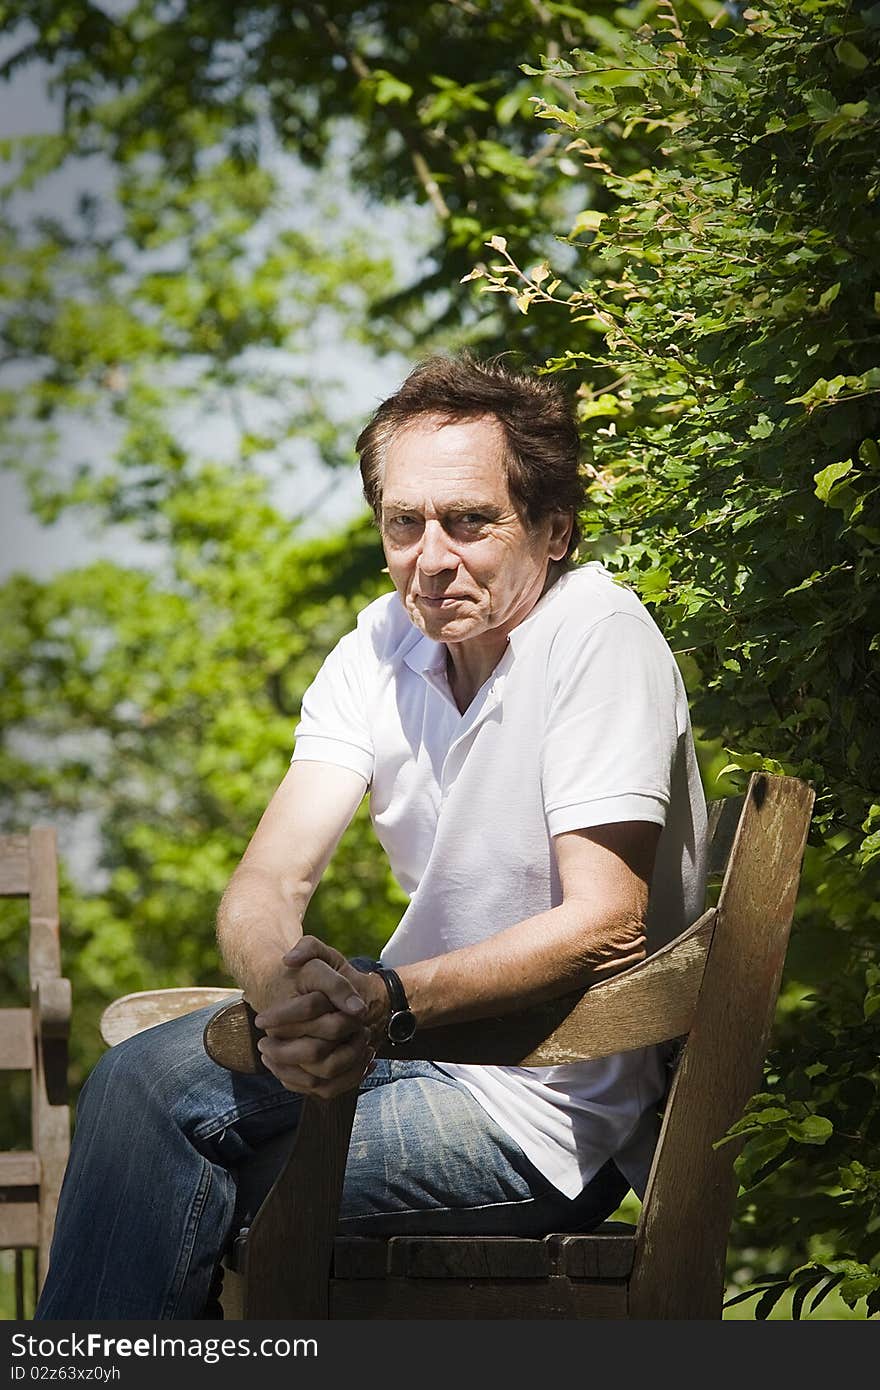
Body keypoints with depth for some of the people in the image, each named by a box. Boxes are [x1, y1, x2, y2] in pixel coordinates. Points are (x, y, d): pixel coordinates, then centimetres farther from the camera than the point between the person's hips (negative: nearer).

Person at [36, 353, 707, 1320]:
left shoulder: (598, 639, -17)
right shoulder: (379, 650, 2)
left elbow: (607, 926, -24)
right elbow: (268, 884, -8)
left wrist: (385, 1001, -35)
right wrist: (286, 992, -33)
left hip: (548, 1107, -7)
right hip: (423, 1024, 7)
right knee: (142, 1077, -12)